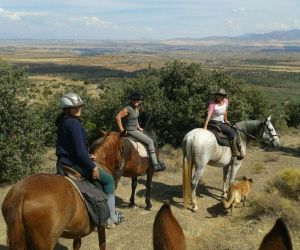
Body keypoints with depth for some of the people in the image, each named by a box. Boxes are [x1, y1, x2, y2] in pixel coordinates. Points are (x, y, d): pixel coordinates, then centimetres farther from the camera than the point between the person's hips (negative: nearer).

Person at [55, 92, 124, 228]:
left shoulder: (62, 122, 11)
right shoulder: (74, 123, -19)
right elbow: (80, 150, -24)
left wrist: (86, 157, 19)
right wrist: (92, 167, -16)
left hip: (62, 163, 10)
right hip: (75, 164, -10)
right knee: (108, 180, 3)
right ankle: (111, 217, 8)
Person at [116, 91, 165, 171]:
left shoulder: (136, 108, 6)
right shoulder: (128, 109, -22)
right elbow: (118, 117, -27)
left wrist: (138, 127, 14)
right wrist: (121, 130, -24)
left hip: (135, 129, 10)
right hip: (130, 131, -10)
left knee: (150, 140, 16)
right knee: (149, 142, -10)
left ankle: (154, 161, 24)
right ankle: (155, 165, -6)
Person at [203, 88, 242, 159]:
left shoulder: (226, 101, 2)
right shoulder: (213, 104, -18)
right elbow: (208, 115, -28)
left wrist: (225, 120, 26)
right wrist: (205, 126, -38)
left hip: (221, 122, 8)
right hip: (214, 122, -8)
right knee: (232, 132, -18)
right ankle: (235, 152, -13)